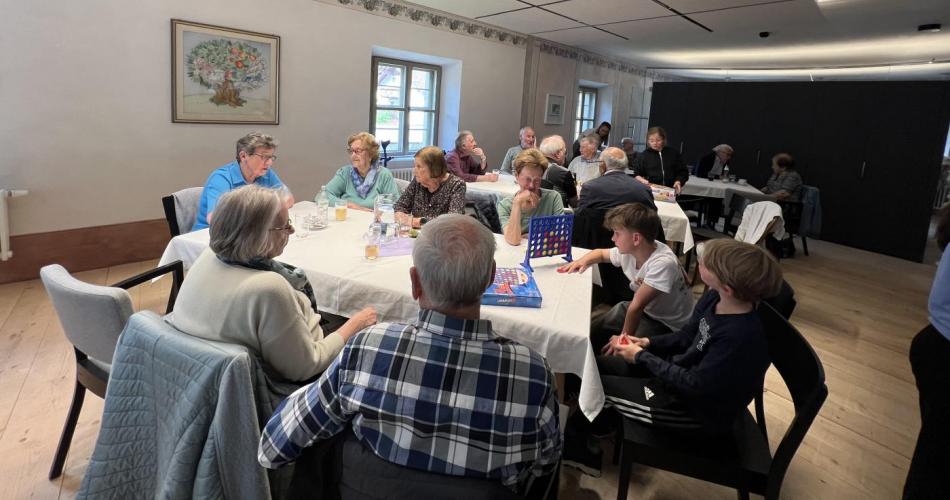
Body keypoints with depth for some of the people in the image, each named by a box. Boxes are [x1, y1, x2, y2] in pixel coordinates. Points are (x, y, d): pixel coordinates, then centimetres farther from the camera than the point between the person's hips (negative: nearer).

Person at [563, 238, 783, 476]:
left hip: (697, 412, -8)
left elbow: (694, 385, -28)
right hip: (679, 375, 9)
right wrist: (647, 343, -7)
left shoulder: (740, 337, -35)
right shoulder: (714, 298, -9)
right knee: (598, 364, 7)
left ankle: (574, 445, 25)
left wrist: (641, 357, -20)